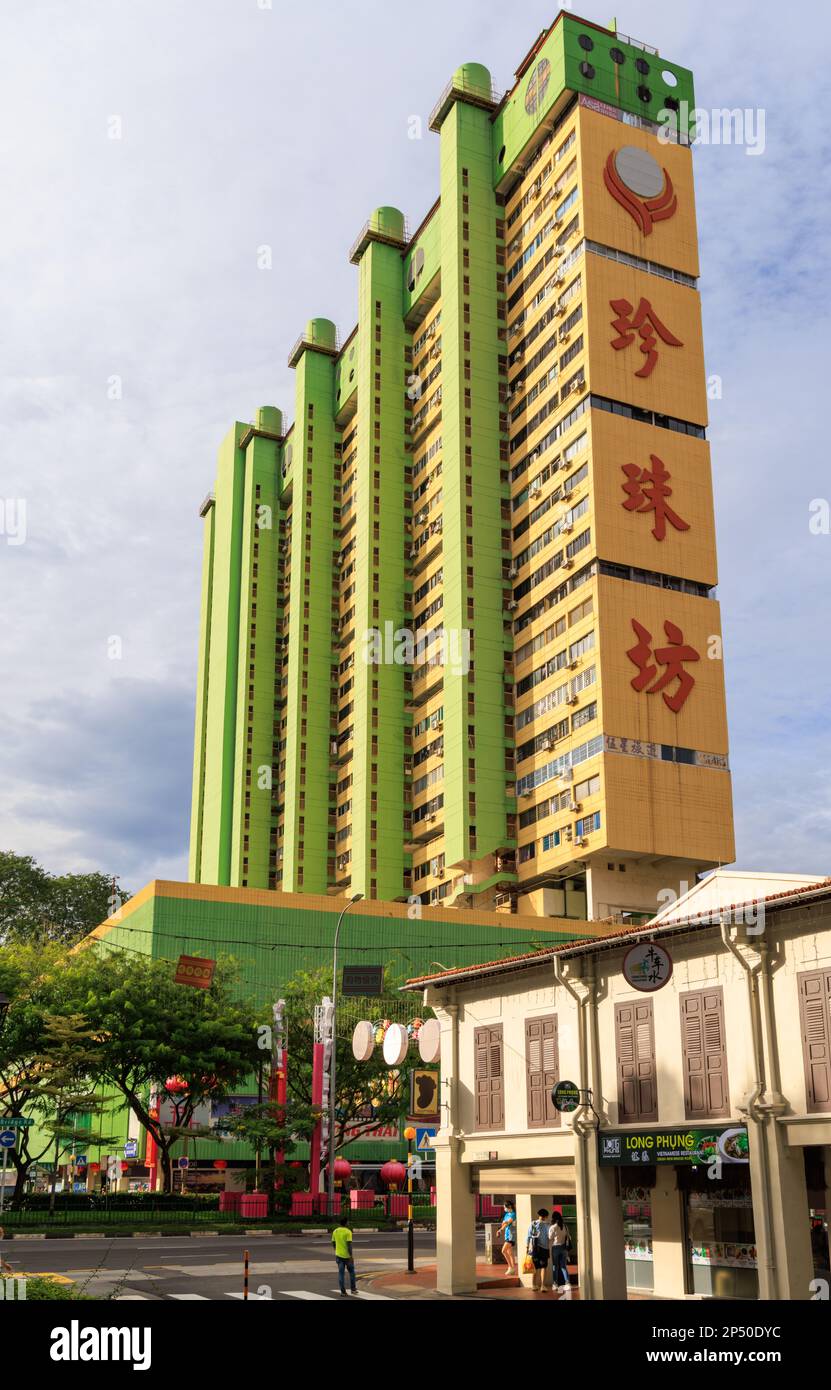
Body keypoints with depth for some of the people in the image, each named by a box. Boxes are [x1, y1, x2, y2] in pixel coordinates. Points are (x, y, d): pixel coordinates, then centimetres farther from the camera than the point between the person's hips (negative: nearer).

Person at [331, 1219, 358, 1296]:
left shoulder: (335, 1231, 3)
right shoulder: (348, 1232, -14)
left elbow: (333, 1243, 11)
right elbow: (349, 1244, -20)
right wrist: (351, 1256, -18)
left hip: (339, 1255, 4)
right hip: (347, 1255, -4)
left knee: (341, 1273, 5)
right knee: (351, 1271, 14)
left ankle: (343, 1292, 3)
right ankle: (353, 1289, 18)